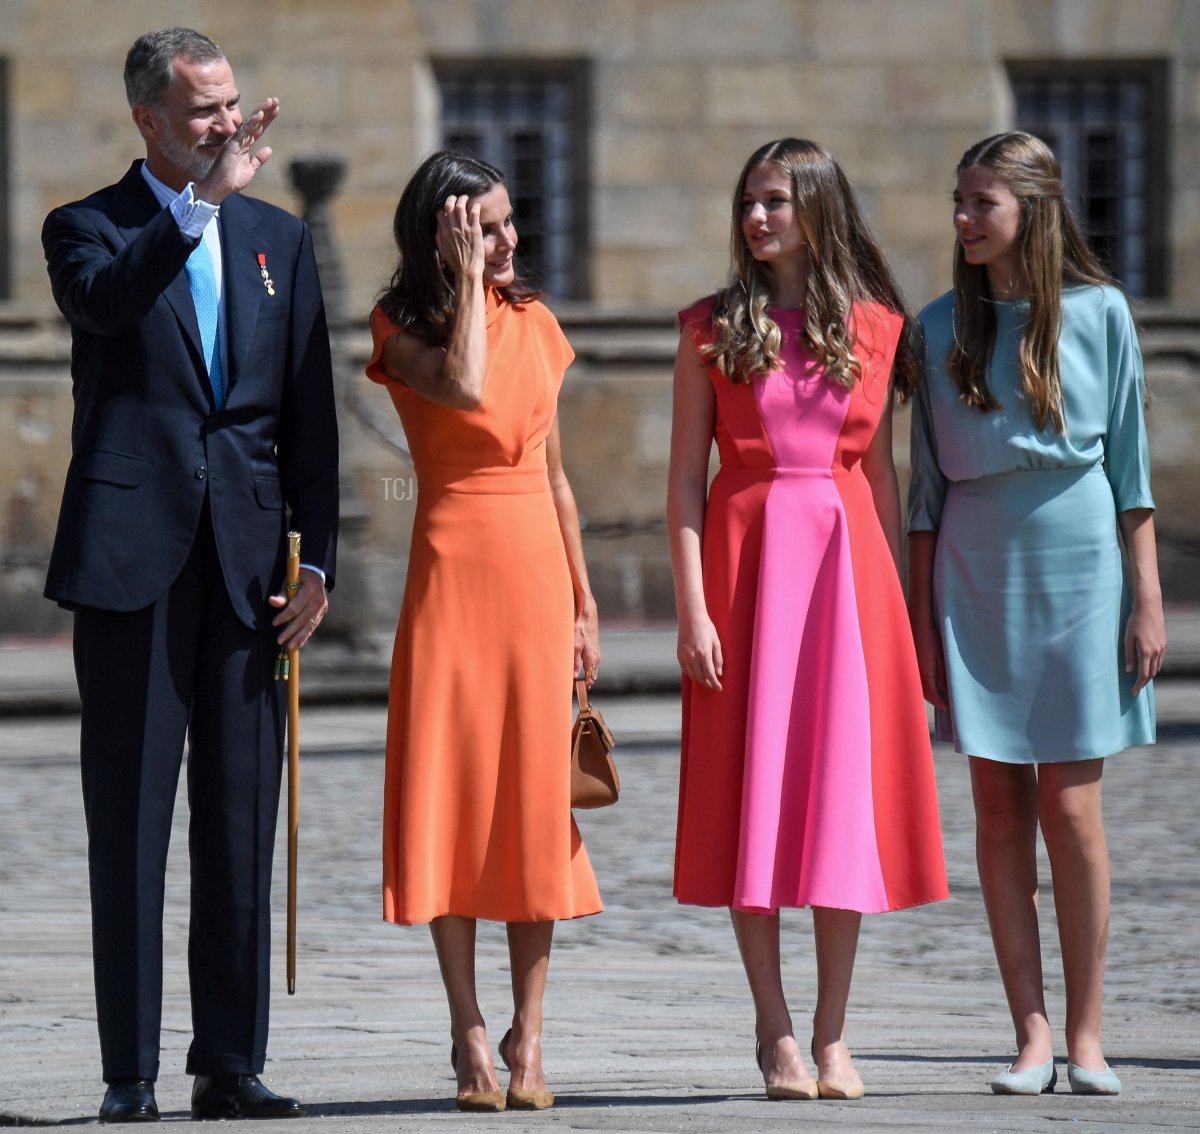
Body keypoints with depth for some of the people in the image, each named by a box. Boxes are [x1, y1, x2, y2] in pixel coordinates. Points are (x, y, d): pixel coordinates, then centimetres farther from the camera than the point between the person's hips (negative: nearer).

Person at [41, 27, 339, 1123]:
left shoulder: (278, 239, 14)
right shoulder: (89, 227, 3)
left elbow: (310, 414, 13)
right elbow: (103, 298, -22)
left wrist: (317, 557, 5)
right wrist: (203, 199, -29)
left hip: (245, 560, 3)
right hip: (132, 552, -3)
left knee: (242, 823, 4)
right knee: (128, 825, -1)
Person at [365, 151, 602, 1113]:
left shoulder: (534, 321, 12)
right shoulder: (405, 330, 0)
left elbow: (555, 475, 15)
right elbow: (465, 386, -23)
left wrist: (584, 603, 11)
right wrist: (468, 278, -14)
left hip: (538, 569, 3)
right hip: (453, 572, -3)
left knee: (537, 801, 1)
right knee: (453, 796, -3)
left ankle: (528, 1039, 5)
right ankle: (469, 1039, 4)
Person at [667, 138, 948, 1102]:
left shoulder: (874, 327, 8)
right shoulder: (713, 328, 4)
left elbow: (881, 470, 11)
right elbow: (685, 478, 1)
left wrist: (898, 602, 6)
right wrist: (692, 606, -8)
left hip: (847, 558, 1)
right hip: (747, 558, -1)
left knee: (846, 785, 0)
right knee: (752, 790, -1)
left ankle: (833, 1035, 6)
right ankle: (776, 1031, 6)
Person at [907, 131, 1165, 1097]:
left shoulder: (1099, 313, 0)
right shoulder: (942, 328, 6)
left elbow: (1130, 465, 3)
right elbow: (928, 483, 9)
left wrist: (1147, 598, 0)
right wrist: (919, 614, 6)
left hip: (1077, 568, -2)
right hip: (976, 575, 2)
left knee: (1071, 807, -4)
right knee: (1000, 808, 0)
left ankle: (1087, 1034, 3)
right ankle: (1032, 1034, 3)